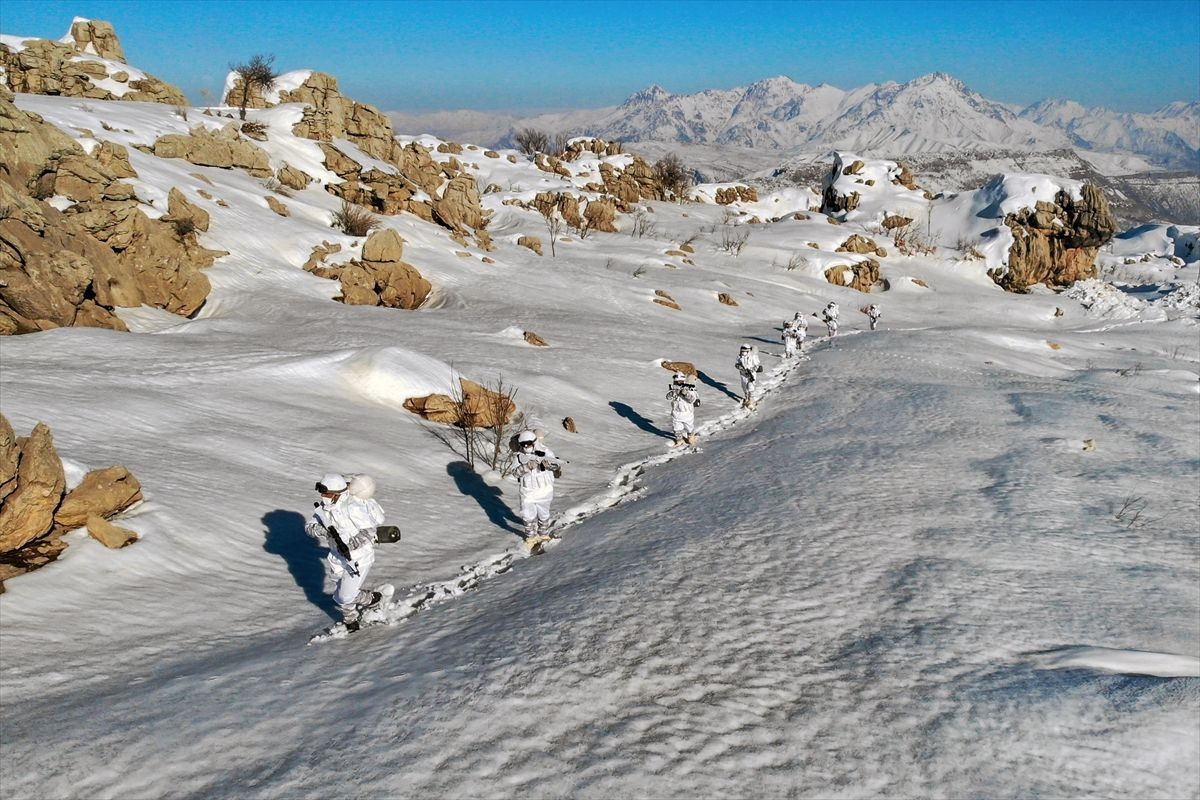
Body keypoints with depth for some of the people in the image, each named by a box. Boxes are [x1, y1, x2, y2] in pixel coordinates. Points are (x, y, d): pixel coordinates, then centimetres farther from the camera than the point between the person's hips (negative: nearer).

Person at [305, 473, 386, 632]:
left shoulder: (352, 507, -28)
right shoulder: (324, 508, -7)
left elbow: (368, 530, -26)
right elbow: (310, 526, -4)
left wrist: (350, 544, -31)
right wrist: (316, 529, -25)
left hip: (359, 558, -7)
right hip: (339, 557, 7)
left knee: (345, 597, -6)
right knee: (340, 596, 18)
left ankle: (372, 599, 22)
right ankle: (350, 621, 43)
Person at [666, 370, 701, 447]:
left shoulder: (689, 388, -12)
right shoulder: (672, 388, -5)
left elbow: (692, 400, -19)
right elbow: (669, 397, -19)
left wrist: (686, 393, -34)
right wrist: (676, 391, -35)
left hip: (688, 412, -2)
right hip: (676, 413, 2)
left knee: (690, 428, 15)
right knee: (677, 429, 12)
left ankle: (691, 439, 40)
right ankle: (679, 441, 31)